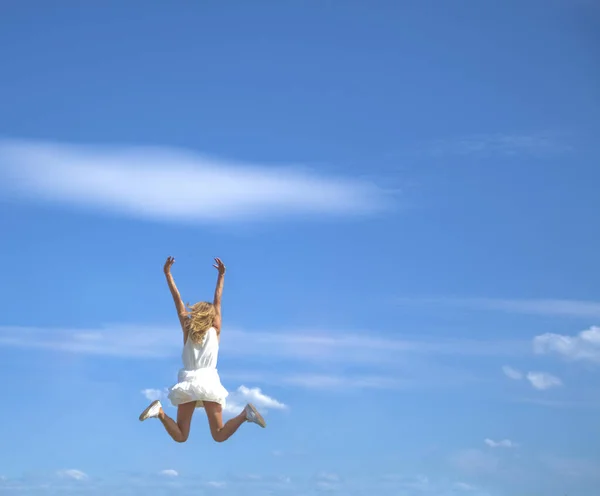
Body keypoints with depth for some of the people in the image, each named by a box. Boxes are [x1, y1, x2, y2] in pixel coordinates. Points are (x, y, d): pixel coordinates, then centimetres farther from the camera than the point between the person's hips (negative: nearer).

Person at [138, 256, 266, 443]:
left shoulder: (188, 330, 8)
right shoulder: (215, 331, 8)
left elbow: (178, 301, 8)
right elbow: (217, 301, 14)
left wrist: (167, 273, 11)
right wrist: (221, 275, 20)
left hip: (188, 382, 0)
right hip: (209, 381, 0)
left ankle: (160, 411, -24)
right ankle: (245, 414, -25)